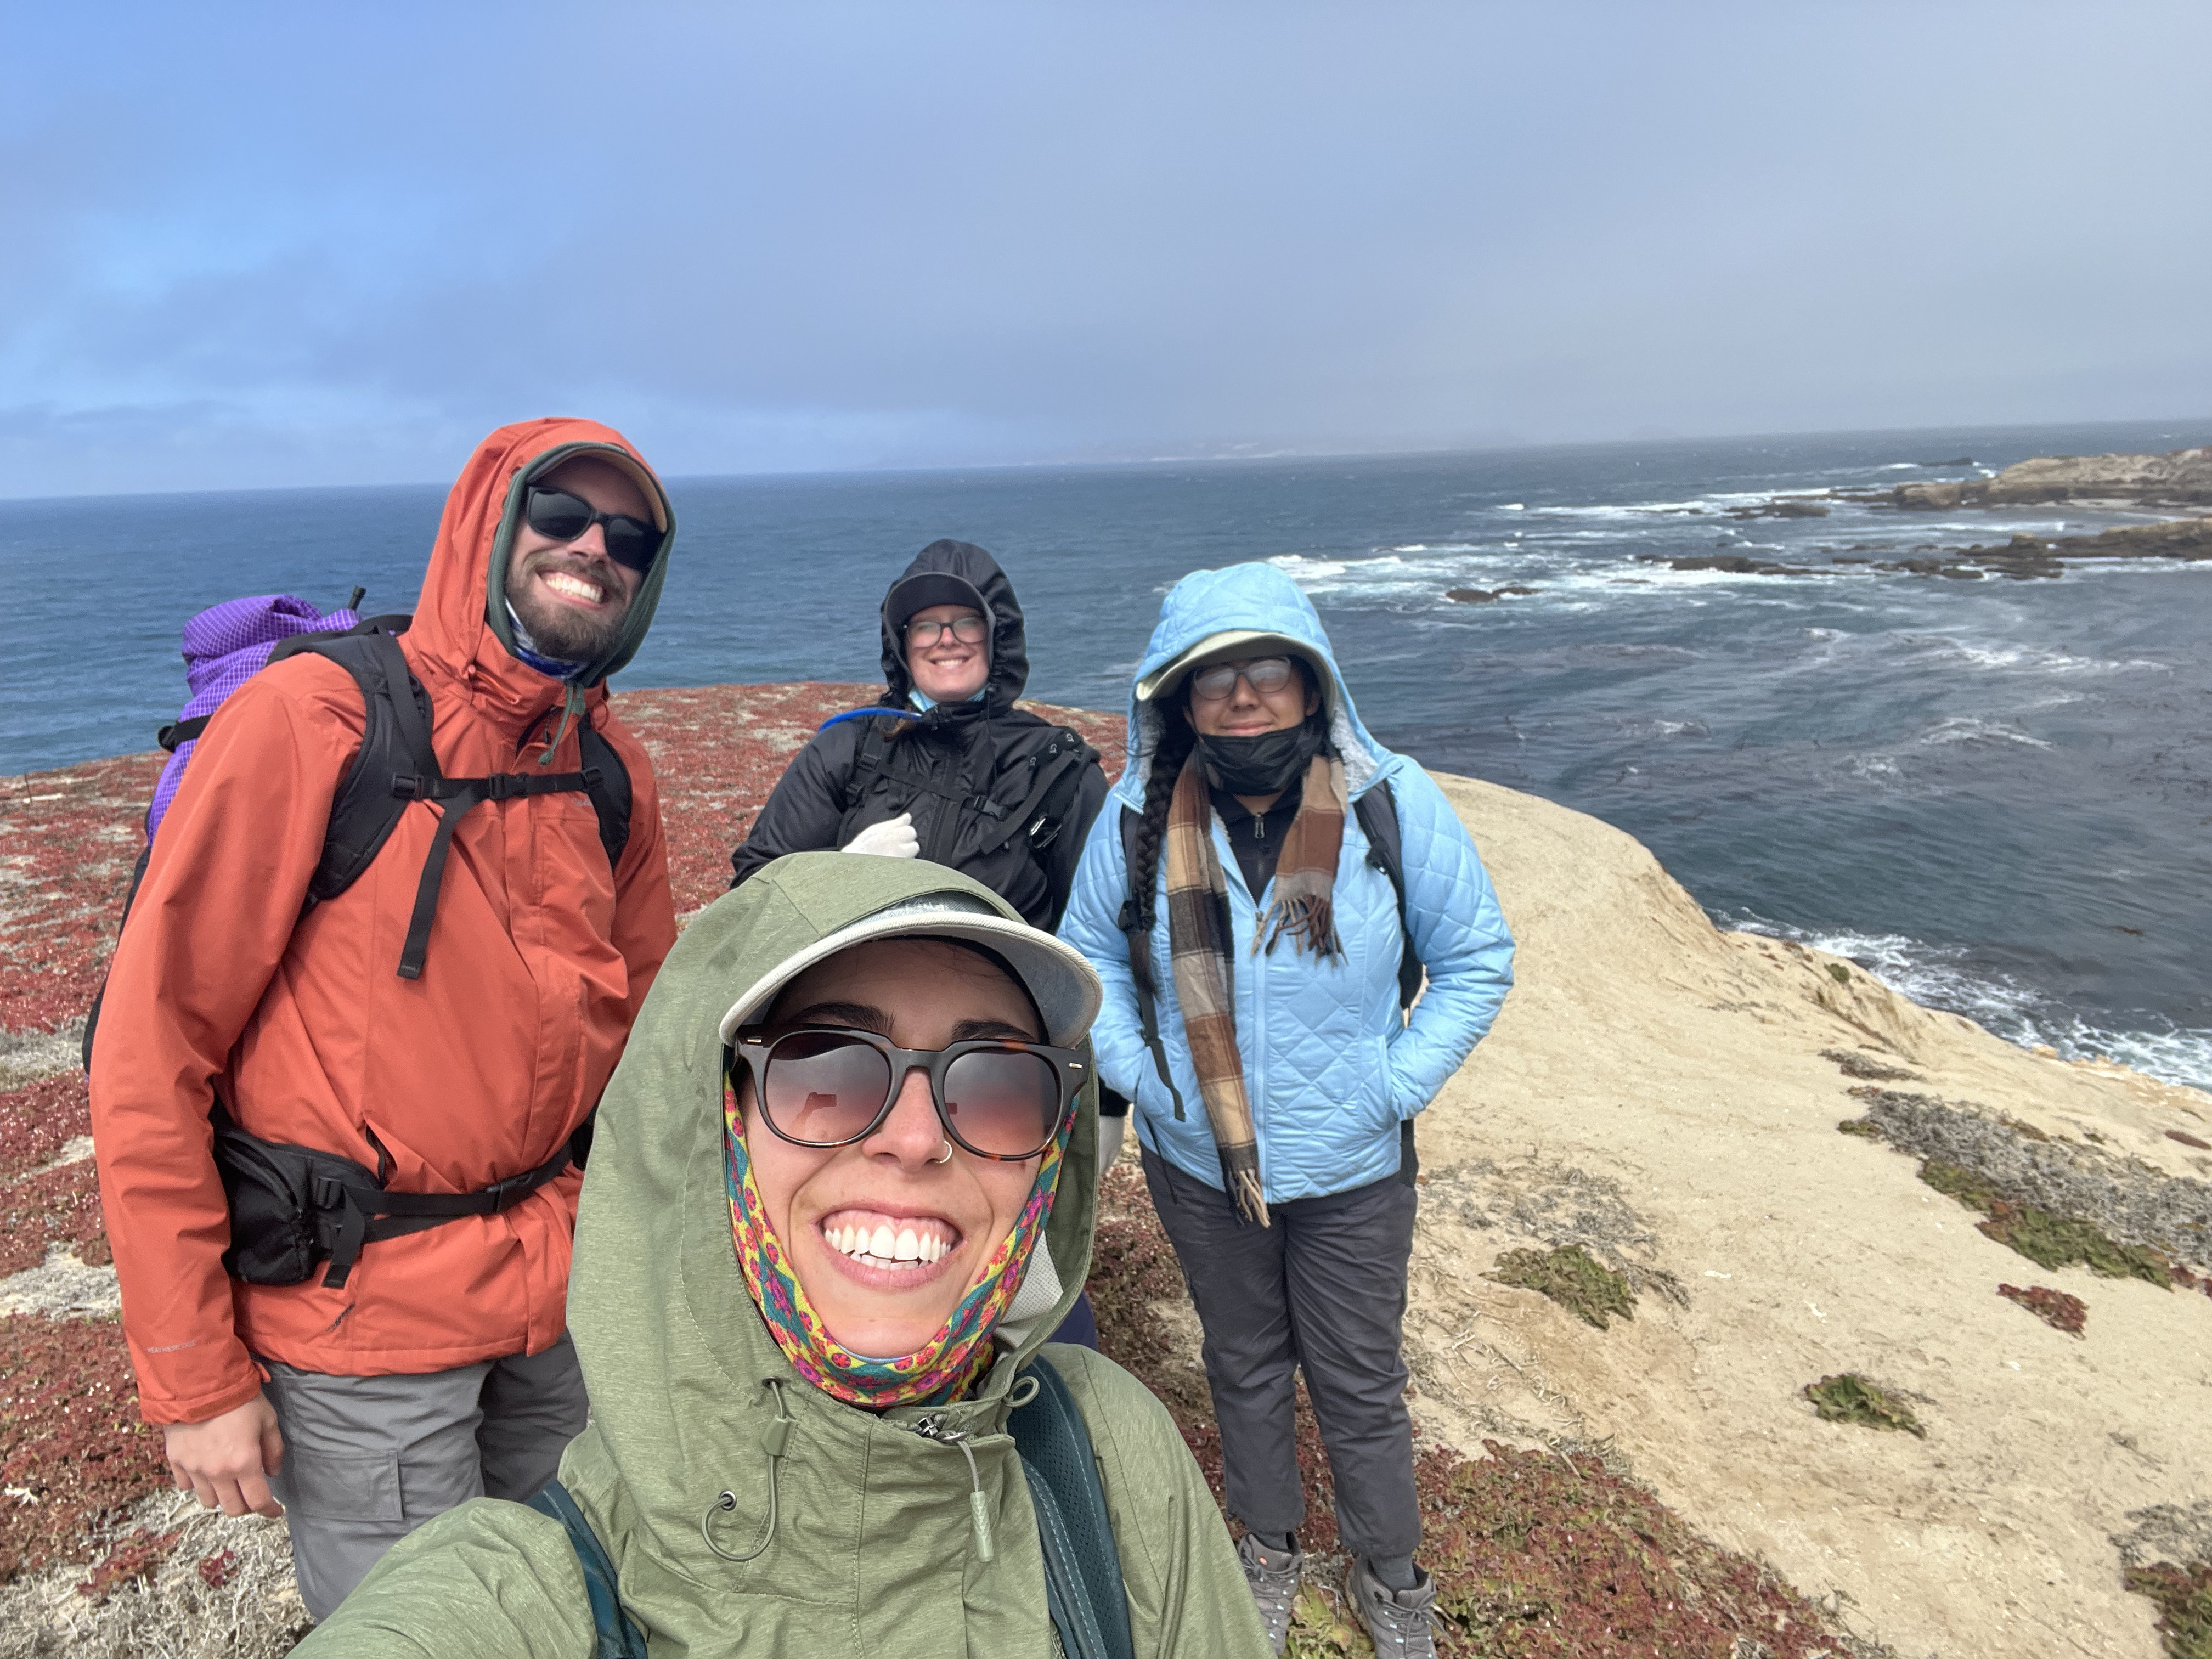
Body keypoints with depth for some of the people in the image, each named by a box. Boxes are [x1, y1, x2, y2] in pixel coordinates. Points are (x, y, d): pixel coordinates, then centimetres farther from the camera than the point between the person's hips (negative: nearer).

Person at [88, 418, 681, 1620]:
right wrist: (193, 1378, -12)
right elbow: (150, 1054, -14)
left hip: (563, 1299, 5)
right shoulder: (311, 720, -15)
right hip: (361, 1320, -5)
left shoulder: (610, 769, 2)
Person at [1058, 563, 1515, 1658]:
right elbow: (1086, 952, 3)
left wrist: (1393, 1090, -12)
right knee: (1244, 1367, 23)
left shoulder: (1392, 803, -16)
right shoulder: (1140, 816, -13)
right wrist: (1143, 1075, -9)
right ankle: (1269, 1550, 50)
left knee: (1360, 1388, 16)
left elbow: (1476, 961, -5)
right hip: (1197, 1166, 2)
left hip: (1352, 1171, -1)